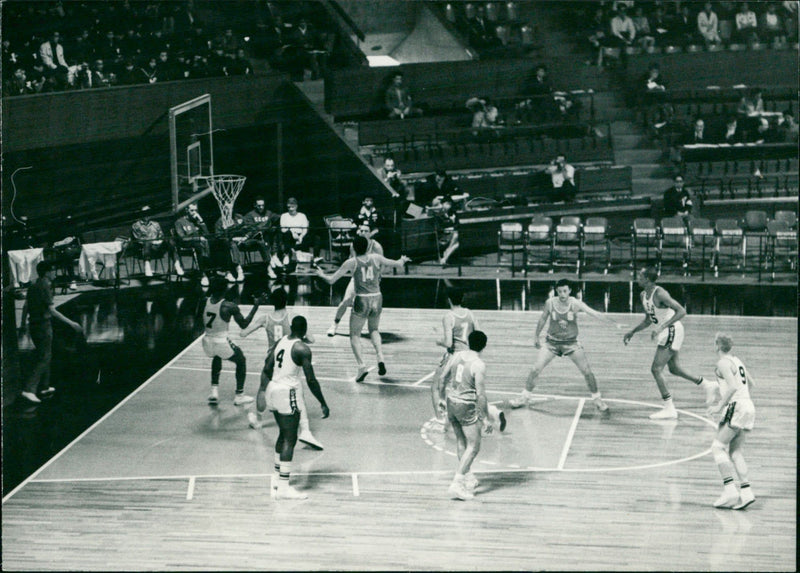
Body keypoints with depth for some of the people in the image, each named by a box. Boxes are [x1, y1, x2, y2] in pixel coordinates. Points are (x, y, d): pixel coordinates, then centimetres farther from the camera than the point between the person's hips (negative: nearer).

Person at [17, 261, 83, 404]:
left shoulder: (33, 287, 9)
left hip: (33, 325, 9)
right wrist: (71, 323, -21)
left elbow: (26, 306, 16)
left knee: (44, 356, 20)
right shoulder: (45, 288, -17)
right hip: (43, 326, -9)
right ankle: (29, 389, -12)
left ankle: (43, 388, 28)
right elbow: (52, 311, -22)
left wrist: (23, 325, 28)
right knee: (44, 358, -5)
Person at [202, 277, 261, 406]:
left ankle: (214, 391, 29)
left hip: (207, 341, 5)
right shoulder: (229, 306, -17)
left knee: (217, 358, 38)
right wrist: (255, 307, 0)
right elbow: (244, 324, -6)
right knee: (241, 361, 23)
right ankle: (239, 396, 24)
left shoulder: (205, 301, -4)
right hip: (222, 342, -5)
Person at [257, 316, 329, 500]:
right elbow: (311, 380, -15)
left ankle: (277, 479, 28)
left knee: (283, 434, 22)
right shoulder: (302, 349, -13)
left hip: (272, 389, 8)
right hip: (287, 393, -8)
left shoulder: (280, 342, 9)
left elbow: (267, 369, 12)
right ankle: (283, 488, -7)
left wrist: (262, 391, 23)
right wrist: (323, 404, -9)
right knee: (289, 439, -4)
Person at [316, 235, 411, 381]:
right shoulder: (376, 258, 2)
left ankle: (361, 365, -7)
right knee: (374, 330, 26)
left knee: (355, 335, 10)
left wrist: (321, 274, 20)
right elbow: (398, 264, 12)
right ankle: (380, 357, 4)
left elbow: (331, 280, 0)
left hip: (361, 300, -3)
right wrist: (403, 260, 34)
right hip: (377, 298, 3)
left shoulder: (351, 263, -4)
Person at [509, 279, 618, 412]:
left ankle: (597, 398, 17)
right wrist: (537, 336, 13)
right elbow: (543, 319, 3)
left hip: (571, 343, -1)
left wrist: (613, 323, -34)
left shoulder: (576, 304, -17)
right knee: (535, 370, -5)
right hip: (552, 342, 1)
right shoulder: (550, 303, -13)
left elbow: (595, 314, -23)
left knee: (587, 371, -3)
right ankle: (525, 396, 14)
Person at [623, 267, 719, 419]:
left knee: (656, 369, -12)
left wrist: (662, 327, -34)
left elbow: (681, 311, -29)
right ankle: (708, 386, 37)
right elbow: (648, 320, 21)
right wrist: (632, 332, 16)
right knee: (675, 369, 20)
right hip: (664, 333, 10)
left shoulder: (659, 294, -22)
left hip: (672, 331, -10)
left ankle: (669, 409, -8)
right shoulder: (644, 295, 7)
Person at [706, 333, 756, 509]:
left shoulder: (723, 363, -7)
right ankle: (746, 492, 2)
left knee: (718, 447, -5)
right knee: (735, 451, 11)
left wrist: (719, 407, -16)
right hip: (749, 407, 9)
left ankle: (729, 490, -14)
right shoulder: (737, 361, 20)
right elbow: (750, 384, 32)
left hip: (736, 407, -9)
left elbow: (733, 386, -20)